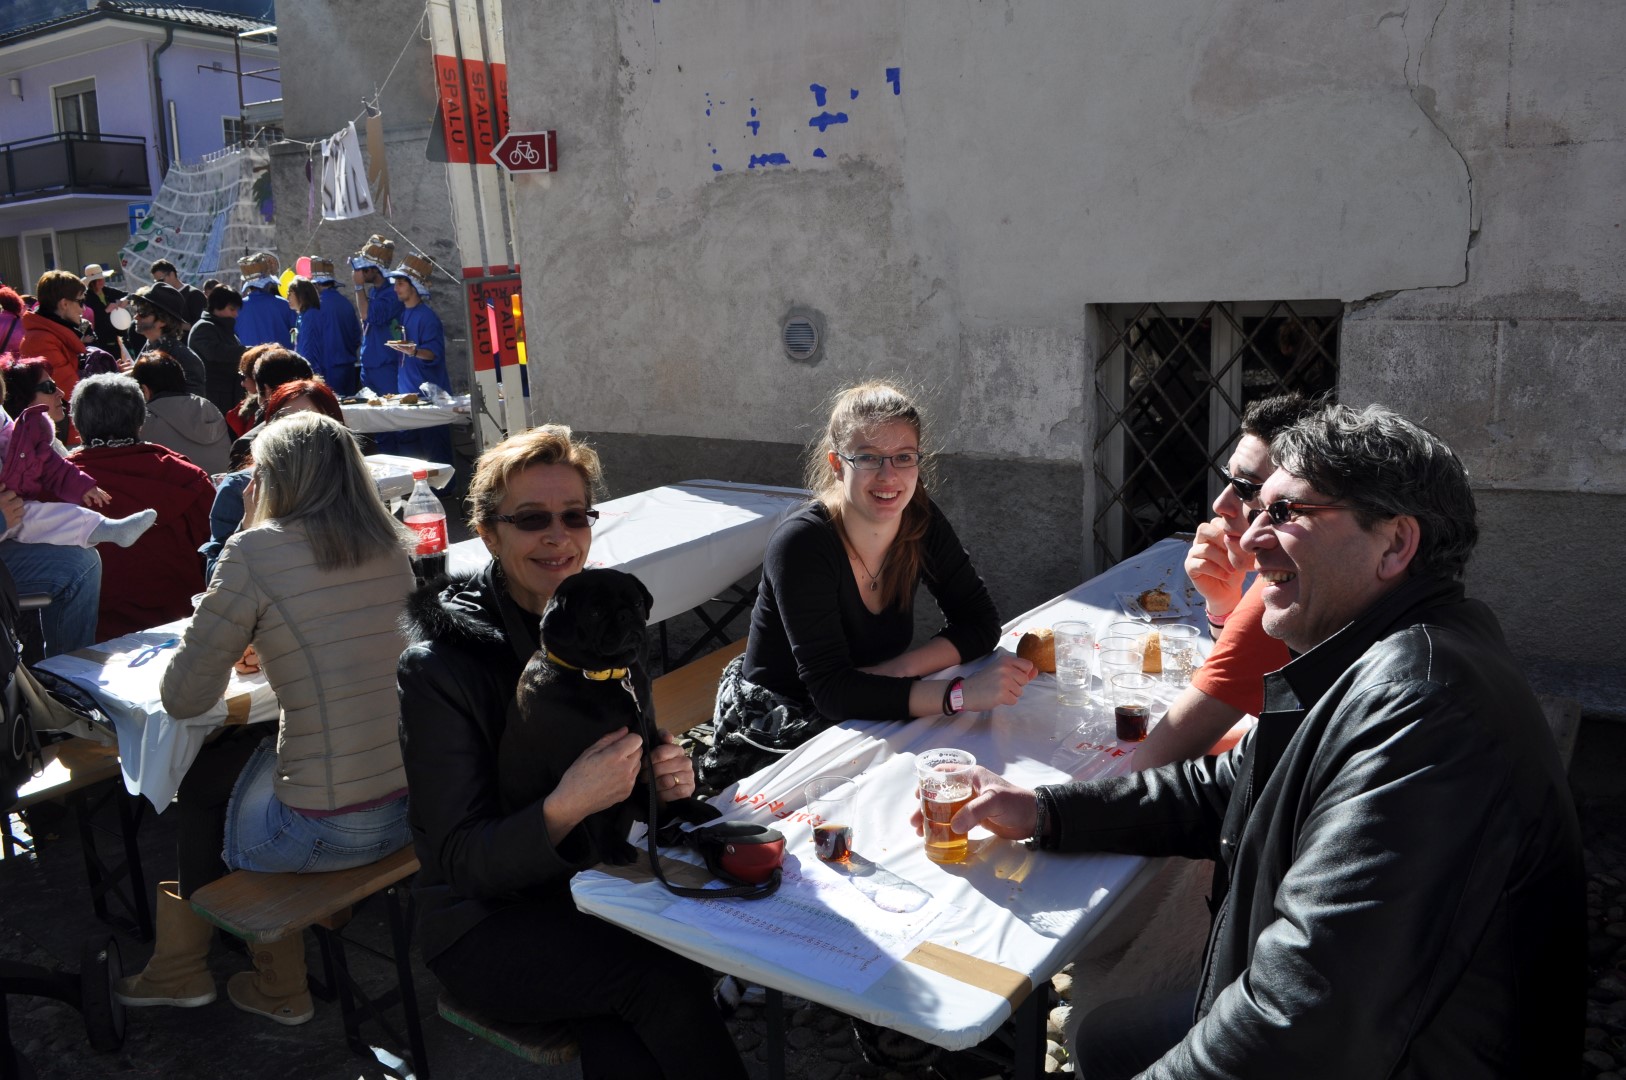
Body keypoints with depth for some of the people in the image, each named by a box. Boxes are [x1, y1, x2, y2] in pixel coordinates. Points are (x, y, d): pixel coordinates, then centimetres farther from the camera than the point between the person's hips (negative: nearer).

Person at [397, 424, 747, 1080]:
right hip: (487, 922, -3)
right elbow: (460, 863, -15)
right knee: (664, 975, -26)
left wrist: (667, 778, -12)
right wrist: (565, 807, -33)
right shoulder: (438, 668, -16)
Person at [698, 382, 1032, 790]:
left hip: (863, 726, 6)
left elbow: (979, 620, -1)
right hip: (774, 742, -6)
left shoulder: (921, 522, -5)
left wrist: (898, 668, -19)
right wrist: (960, 693, -38)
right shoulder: (802, 544, -23)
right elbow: (831, 689, -29)